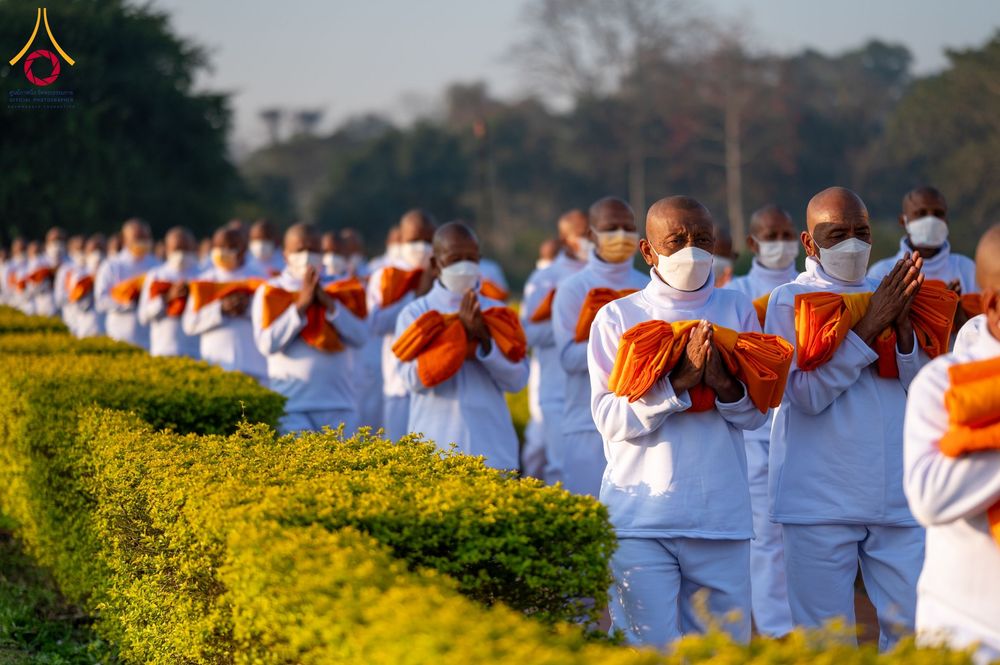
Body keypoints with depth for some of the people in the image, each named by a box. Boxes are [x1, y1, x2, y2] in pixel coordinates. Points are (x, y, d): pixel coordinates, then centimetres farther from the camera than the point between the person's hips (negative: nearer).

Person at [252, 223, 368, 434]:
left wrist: (328, 302, -11)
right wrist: (301, 304, -12)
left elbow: (359, 338, -2)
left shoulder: (340, 291, 11)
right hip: (291, 403, -3)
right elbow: (267, 344, -9)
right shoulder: (270, 293, 5)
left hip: (339, 402, 3)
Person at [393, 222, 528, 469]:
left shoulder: (497, 312, 8)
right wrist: (460, 332, -17)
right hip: (435, 448, -2)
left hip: (493, 446, 2)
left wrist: (483, 338, -15)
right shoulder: (415, 314, 2)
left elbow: (517, 380, -1)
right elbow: (414, 379, -11)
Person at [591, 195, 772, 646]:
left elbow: (755, 414, 4)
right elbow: (610, 419, -7)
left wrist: (724, 384, -16)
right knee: (648, 648, -4)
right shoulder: (617, 317, 3)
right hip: (640, 516, -2)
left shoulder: (737, 311, 9)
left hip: (721, 513, 2)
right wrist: (680, 381, -18)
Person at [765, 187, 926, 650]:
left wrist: (902, 325, -11)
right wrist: (869, 326, -14)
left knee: (913, 626, 1)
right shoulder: (790, 301, 0)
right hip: (820, 502, -4)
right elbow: (808, 394, -12)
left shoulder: (887, 296, 12)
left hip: (896, 499, 4)